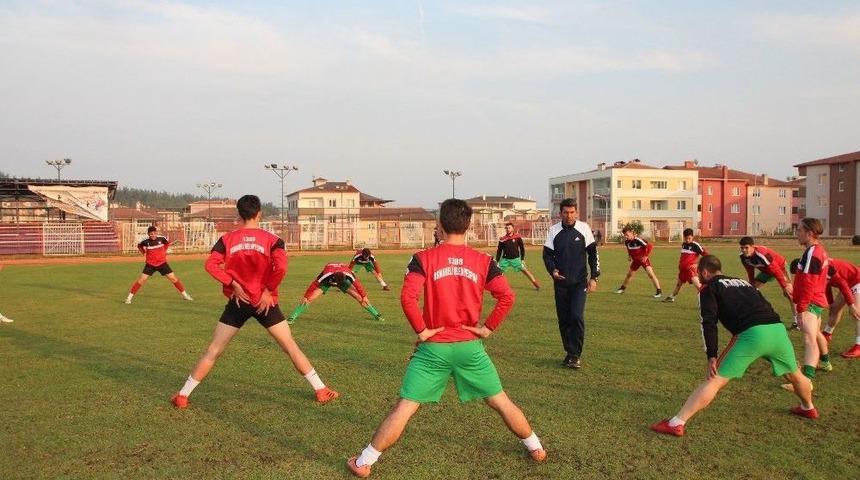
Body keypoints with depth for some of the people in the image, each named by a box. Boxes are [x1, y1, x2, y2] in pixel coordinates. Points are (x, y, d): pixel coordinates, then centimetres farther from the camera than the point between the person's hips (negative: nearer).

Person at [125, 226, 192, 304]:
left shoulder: (162, 238, -11)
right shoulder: (145, 241, -12)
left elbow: (167, 243, 12)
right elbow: (139, 246, 11)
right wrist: (144, 252, 1)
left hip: (162, 263, 1)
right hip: (150, 264, -1)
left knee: (173, 279, -1)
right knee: (141, 280, -8)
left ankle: (184, 294, 11)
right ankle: (130, 296, 3)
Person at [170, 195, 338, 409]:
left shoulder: (227, 239, 3)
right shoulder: (271, 239, -2)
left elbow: (211, 265, -10)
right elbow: (281, 266, -19)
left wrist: (233, 284, -8)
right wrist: (268, 290, -9)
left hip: (238, 302, 1)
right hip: (264, 302, -1)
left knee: (213, 351, 11)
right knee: (291, 346, 7)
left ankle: (183, 396, 14)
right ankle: (321, 390, 10)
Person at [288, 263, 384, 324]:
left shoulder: (349, 275, -37)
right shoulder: (325, 276, -41)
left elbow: (358, 285, -19)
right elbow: (314, 285, -27)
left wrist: (364, 296, -8)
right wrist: (305, 297, -17)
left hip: (343, 278, 1)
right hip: (327, 281, -1)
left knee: (360, 297, -8)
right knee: (309, 299, -15)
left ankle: (376, 315, 5)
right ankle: (292, 317, -5)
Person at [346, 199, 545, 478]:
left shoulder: (424, 258, -5)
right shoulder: (483, 260, 1)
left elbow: (407, 297, -17)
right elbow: (507, 297, -6)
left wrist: (420, 330, -6)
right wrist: (489, 327, 2)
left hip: (434, 348, -1)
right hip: (470, 347, 2)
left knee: (404, 408, 4)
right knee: (501, 402, 18)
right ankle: (536, 448, 34)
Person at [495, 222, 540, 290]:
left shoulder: (517, 237, -7)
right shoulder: (502, 239, -4)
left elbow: (522, 248, 2)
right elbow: (499, 251, 4)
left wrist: (522, 259, -1)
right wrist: (497, 261, 0)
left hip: (515, 258, -1)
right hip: (505, 259, 1)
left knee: (524, 270, -9)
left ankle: (537, 285, -5)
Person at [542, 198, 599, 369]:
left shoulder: (583, 228, -1)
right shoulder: (553, 230, 2)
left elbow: (593, 253, 3)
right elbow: (547, 254, 6)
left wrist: (594, 277, -2)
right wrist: (553, 270, -12)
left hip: (579, 282, -2)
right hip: (560, 282, 2)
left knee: (577, 316, -13)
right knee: (563, 318, 6)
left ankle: (576, 355, -4)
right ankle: (569, 352, 19)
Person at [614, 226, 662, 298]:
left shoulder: (638, 240, -28)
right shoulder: (627, 241, -8)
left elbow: (650, 246, -26)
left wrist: (646, 256, -23)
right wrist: (630, 256, 7)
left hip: (643, 259, -6)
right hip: (635, 260, 6)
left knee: (650, 274, -18)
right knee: (629, 274, 16)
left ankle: (659, 291, -15)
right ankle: (622, 288, 36)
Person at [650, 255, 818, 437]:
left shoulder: (708, 288, 12)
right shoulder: (744, 282, 32)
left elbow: (709, 322, -2)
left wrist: (712, 356, -3)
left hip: (754, 333, -6)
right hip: (778, 328, 6)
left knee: (715, 380, -8)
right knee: (793, 373, 33)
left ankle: (676, 423, -13)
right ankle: (808, 408, 59)